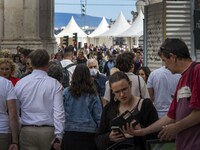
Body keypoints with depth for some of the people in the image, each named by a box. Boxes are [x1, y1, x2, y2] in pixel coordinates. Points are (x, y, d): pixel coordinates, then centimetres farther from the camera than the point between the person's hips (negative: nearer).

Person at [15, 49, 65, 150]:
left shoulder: (20, 83, 1)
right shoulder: (55, 84, -5)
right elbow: (59, 112, -10)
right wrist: (58, 137, -8)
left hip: (27, 131, 1)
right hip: (49, 131, -1)